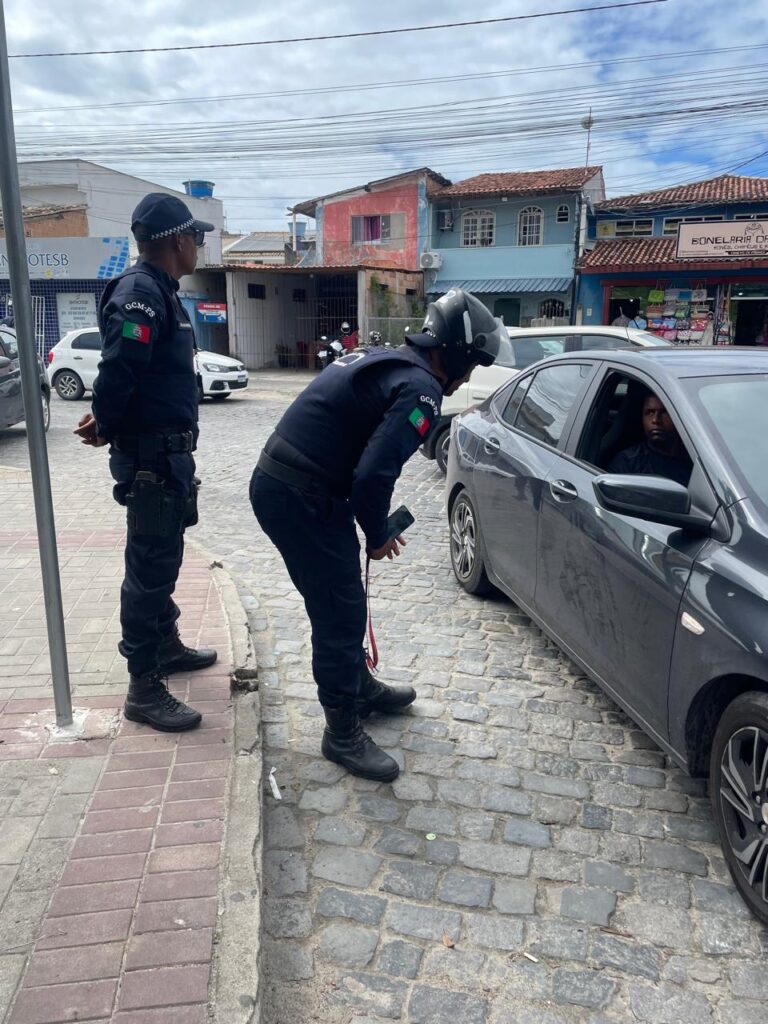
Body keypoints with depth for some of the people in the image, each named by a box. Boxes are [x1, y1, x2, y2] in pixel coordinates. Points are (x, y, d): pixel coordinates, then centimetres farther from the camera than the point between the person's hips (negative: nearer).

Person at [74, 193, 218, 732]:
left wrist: (107, 422, 4)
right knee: (150, 564, -5)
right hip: (150, 455, -10)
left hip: (169, 451, 10)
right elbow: (118, 372, -25)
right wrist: (107, 428, -9)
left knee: (164, 556, 21)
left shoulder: (161, 292, 16)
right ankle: (145, 688, 4)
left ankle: (166, 644, 38)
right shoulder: (139, 293, -18)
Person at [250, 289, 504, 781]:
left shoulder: (386, 361, 16)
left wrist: (377, 526, 18)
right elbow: (374, 472, -23)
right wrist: (379, 534, -4)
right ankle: (344, 734, 18)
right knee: (341, 612, 2)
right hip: (304, 500, -10)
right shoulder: (421, 388, -14)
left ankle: (361, 688, 43)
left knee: (341, 602, 24)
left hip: (275, 483, 10)